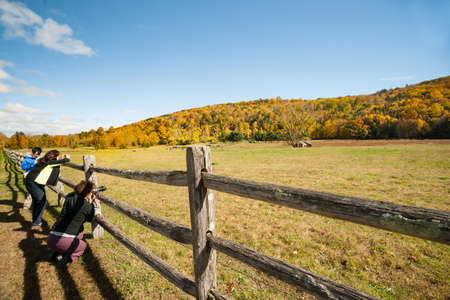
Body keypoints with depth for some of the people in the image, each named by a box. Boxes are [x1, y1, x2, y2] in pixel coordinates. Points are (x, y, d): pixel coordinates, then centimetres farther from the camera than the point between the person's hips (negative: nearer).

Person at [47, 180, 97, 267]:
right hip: (64, 242, -6)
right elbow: (90, 219, 10)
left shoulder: (69, 198, 5)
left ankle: (58, 253, 15)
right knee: (85, 247, 24)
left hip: (51, 240, 7)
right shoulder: (87, 205, -11)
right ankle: (67, 258, -3)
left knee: (79, 234, 34)